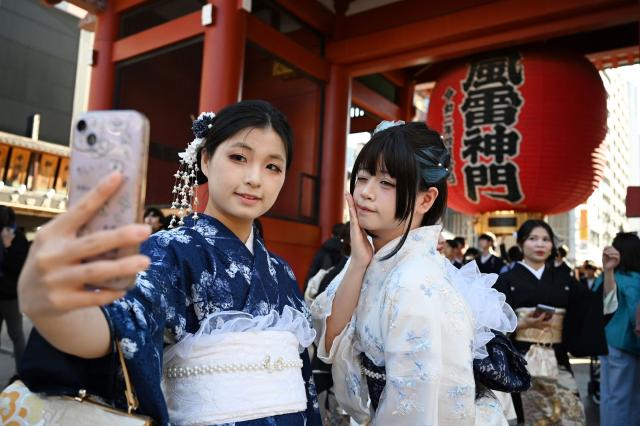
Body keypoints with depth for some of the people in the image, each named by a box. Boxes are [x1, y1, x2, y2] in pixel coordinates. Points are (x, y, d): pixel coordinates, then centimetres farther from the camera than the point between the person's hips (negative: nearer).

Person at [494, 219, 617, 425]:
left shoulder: (562, 279, 13)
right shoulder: (507, 280, 1)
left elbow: (600, 305, 5)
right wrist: (524, 324, -22)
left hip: (557, 361, 3)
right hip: (522, 362, -3)